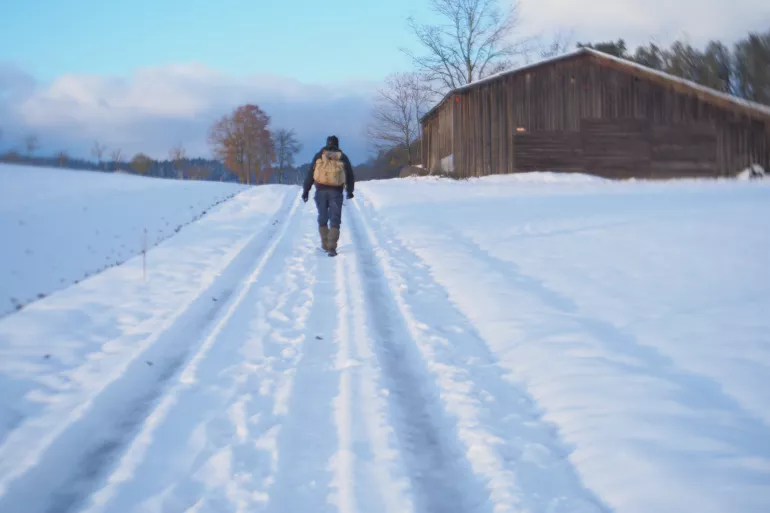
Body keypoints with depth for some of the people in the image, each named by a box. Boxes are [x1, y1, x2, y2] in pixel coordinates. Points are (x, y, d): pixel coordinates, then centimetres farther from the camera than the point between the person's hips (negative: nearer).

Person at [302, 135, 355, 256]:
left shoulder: (319, 156, 7)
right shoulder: (343, 158, 8)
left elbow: (310, 174, 3)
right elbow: (350, 176, 14)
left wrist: (305, 190, 5)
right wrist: (350, 191, 28)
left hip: (321, 191, 1)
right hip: (336, 192, -1)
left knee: (322, 218, 15)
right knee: (335, 220, 1)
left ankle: (325, 245, 18)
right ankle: (332, 247, -10)